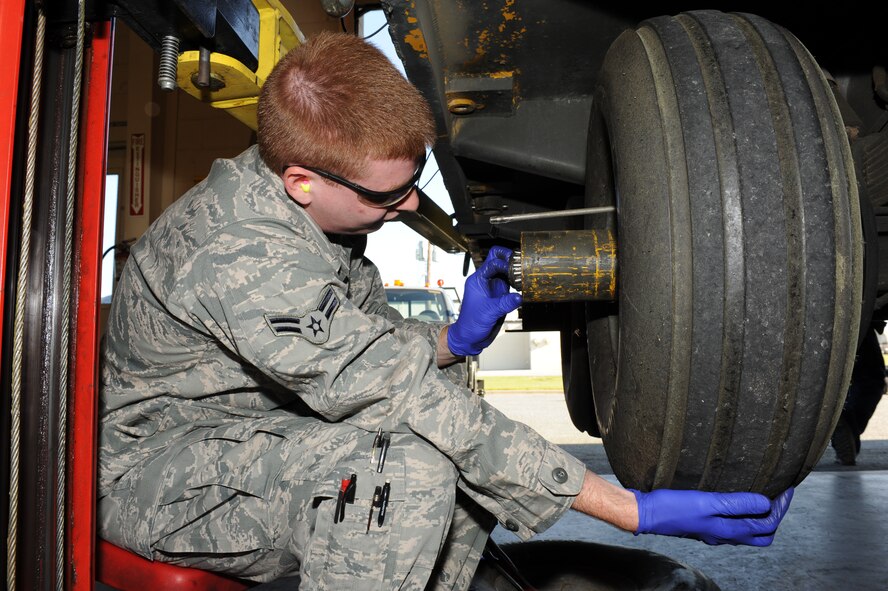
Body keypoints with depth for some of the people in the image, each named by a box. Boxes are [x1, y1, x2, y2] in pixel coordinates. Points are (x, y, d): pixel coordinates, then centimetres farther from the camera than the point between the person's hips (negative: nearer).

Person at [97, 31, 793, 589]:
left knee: (473, 454, 0)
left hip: (259, 438, 8)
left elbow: (373, 348, 7)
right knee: (408, 461, -33)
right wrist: (639, 512, -31)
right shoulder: (243, 262, -32)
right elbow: (399, 399, -34)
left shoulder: (316, 211, -4)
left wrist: (454, 338, -16)